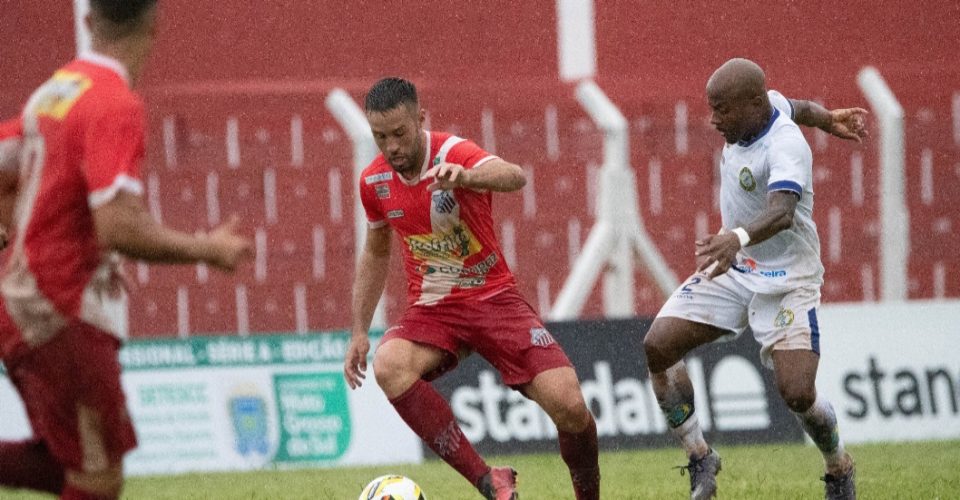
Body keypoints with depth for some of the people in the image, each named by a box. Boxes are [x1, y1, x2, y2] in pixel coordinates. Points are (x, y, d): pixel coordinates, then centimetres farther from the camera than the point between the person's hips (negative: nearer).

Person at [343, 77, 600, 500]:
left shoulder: (453, 154, -17)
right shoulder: (374, 181, -1)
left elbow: (514, 177, -40)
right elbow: (375, 254, 17)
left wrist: (464, 177, -61)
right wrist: (359, 332, 11)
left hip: (493, 297, -3)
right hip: (431, 308, 3)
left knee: (569, 406, -18)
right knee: (388, 367, -31)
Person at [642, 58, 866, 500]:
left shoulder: (785, 148, -28)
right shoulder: (767, 102, -4)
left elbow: (782, 211, -48)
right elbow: (797, 107, 21)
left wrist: (738, 238, -64)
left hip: (786, 278, -8)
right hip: (732, 266, 8)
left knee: (797, 394, -19)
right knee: (658, 347, -9)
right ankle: (699, 460, 5)